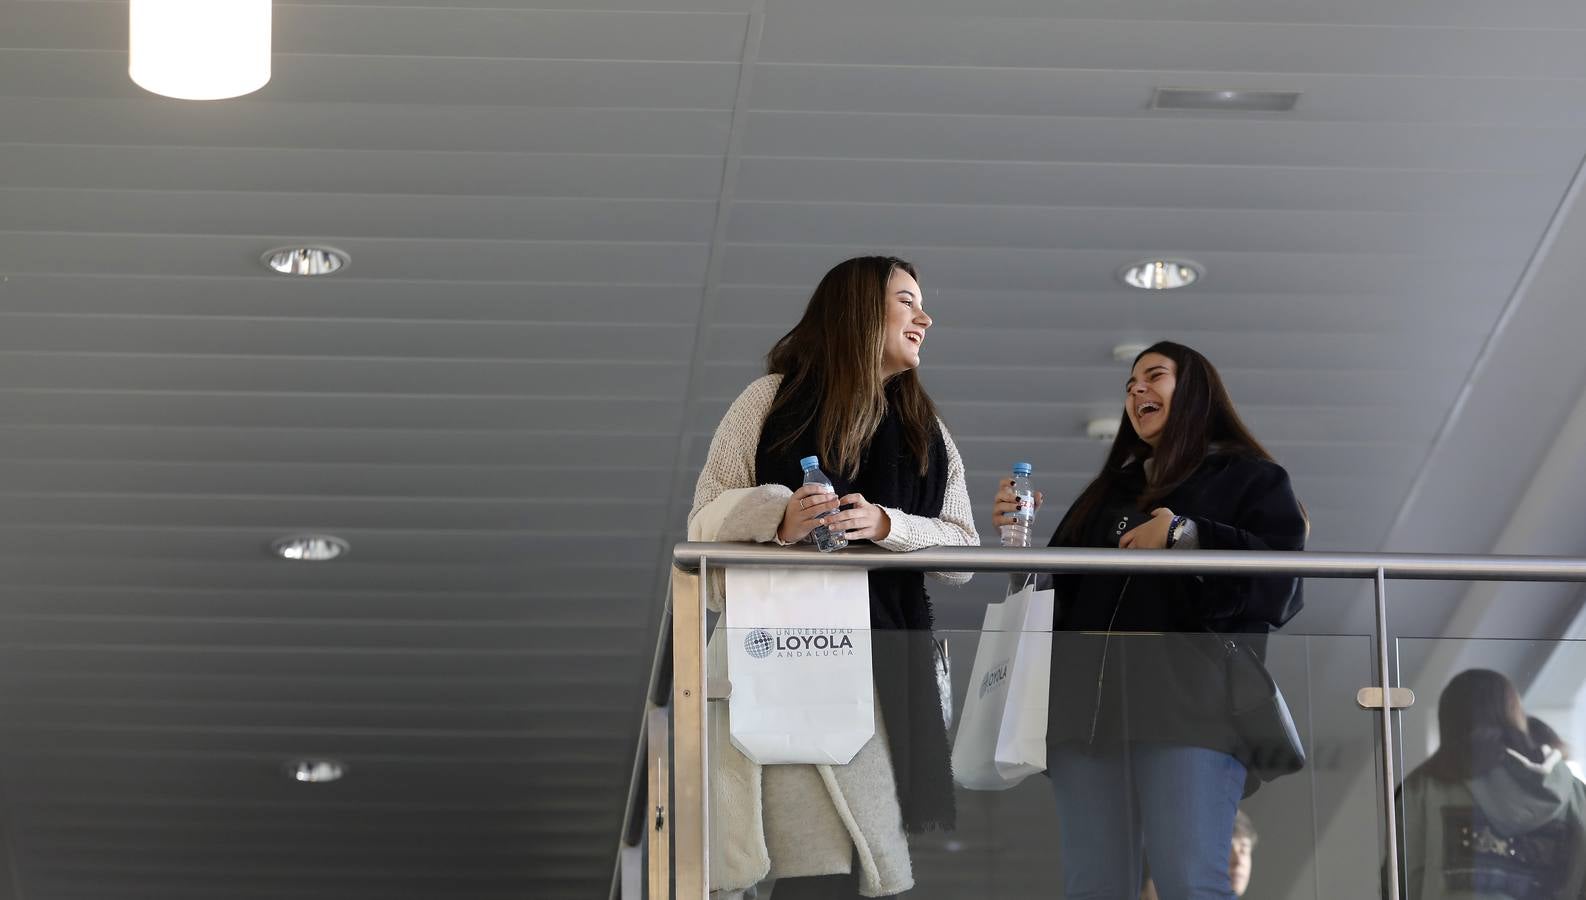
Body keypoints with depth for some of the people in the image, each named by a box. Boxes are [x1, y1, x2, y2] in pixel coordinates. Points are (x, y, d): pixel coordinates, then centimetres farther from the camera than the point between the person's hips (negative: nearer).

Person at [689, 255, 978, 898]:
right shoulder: (772, 401, 9)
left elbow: (963, 553, 10)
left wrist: (885, 525, -9)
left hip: (885, 664, 4)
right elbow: (705, 520, 6)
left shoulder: (927, 432, 20)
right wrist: (776, 516, -15)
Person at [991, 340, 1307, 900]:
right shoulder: (1109, 491, 30)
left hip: (1188, 697, -5)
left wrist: (1185, 537, -10)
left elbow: (1282, 577, -4)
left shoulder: (1250, 479, 13)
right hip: (1090, 698, 5)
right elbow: (1061, 588, 26)